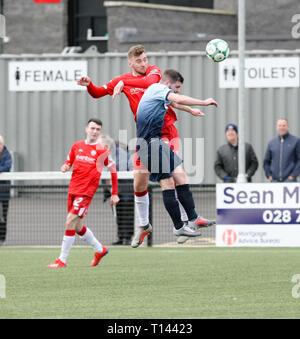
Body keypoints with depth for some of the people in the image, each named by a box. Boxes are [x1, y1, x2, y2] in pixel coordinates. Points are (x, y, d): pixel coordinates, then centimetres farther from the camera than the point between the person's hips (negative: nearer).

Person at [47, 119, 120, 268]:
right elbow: (69, 161, 23)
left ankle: (62, 260, -10)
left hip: (86, 192, -6)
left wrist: (114, 194, 1)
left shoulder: (102, 150, -3)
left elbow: (113, 171, 3)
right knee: (77, 227, 12)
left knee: (70, 222, -15)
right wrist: (65, 166, -2)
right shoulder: (77, 146, 11)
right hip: (73, 189, 6)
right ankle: (100, 249, 35)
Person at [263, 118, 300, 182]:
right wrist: (269, 175, 6)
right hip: (275, 180, 4)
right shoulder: (272, 143, 12)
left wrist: (293, 175, -9)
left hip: (289, 179, -4)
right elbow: (266, 161, 18)